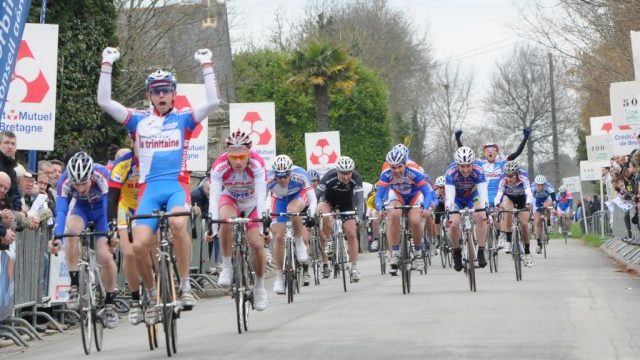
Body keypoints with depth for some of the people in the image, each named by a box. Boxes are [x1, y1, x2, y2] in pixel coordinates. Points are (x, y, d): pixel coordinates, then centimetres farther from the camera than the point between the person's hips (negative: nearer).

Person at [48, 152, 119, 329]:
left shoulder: (103, 176, -36)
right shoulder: (65, 181, -30)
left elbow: (110, 206, -40)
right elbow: (61, 210, -36)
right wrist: (56, 237, -52)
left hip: (102, 209, -1)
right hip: (81, 208, 1)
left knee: (106, 256, -14)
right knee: (71, 230, -33)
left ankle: (110, 304, 6)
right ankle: (74, 285, -23)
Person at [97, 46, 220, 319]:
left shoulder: (183, 119, 11)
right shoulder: (139, 120, 14)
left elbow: (213, 102, -2)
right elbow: (104, 102, 6)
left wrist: (206, 65, 0)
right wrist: (107, 65, 5)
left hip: (177, 185, -1)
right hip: (149, 187, 2)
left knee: (178, 224, -34)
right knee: (139, 245, -16)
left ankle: (185, 286, -19)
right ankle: (152, 296, 10)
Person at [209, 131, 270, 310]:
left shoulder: (257, 164, -33)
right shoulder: (219, 166, -32)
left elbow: (261, 196, -38)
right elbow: (214, 197, -35)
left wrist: (263, 222, -49)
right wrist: (212, 226, -45)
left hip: (252, 203, 0)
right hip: (230, 199, 0)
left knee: (257, 244, -12)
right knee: (226, 219, -35)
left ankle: (260, 287, 12)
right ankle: (227, 267, -17)